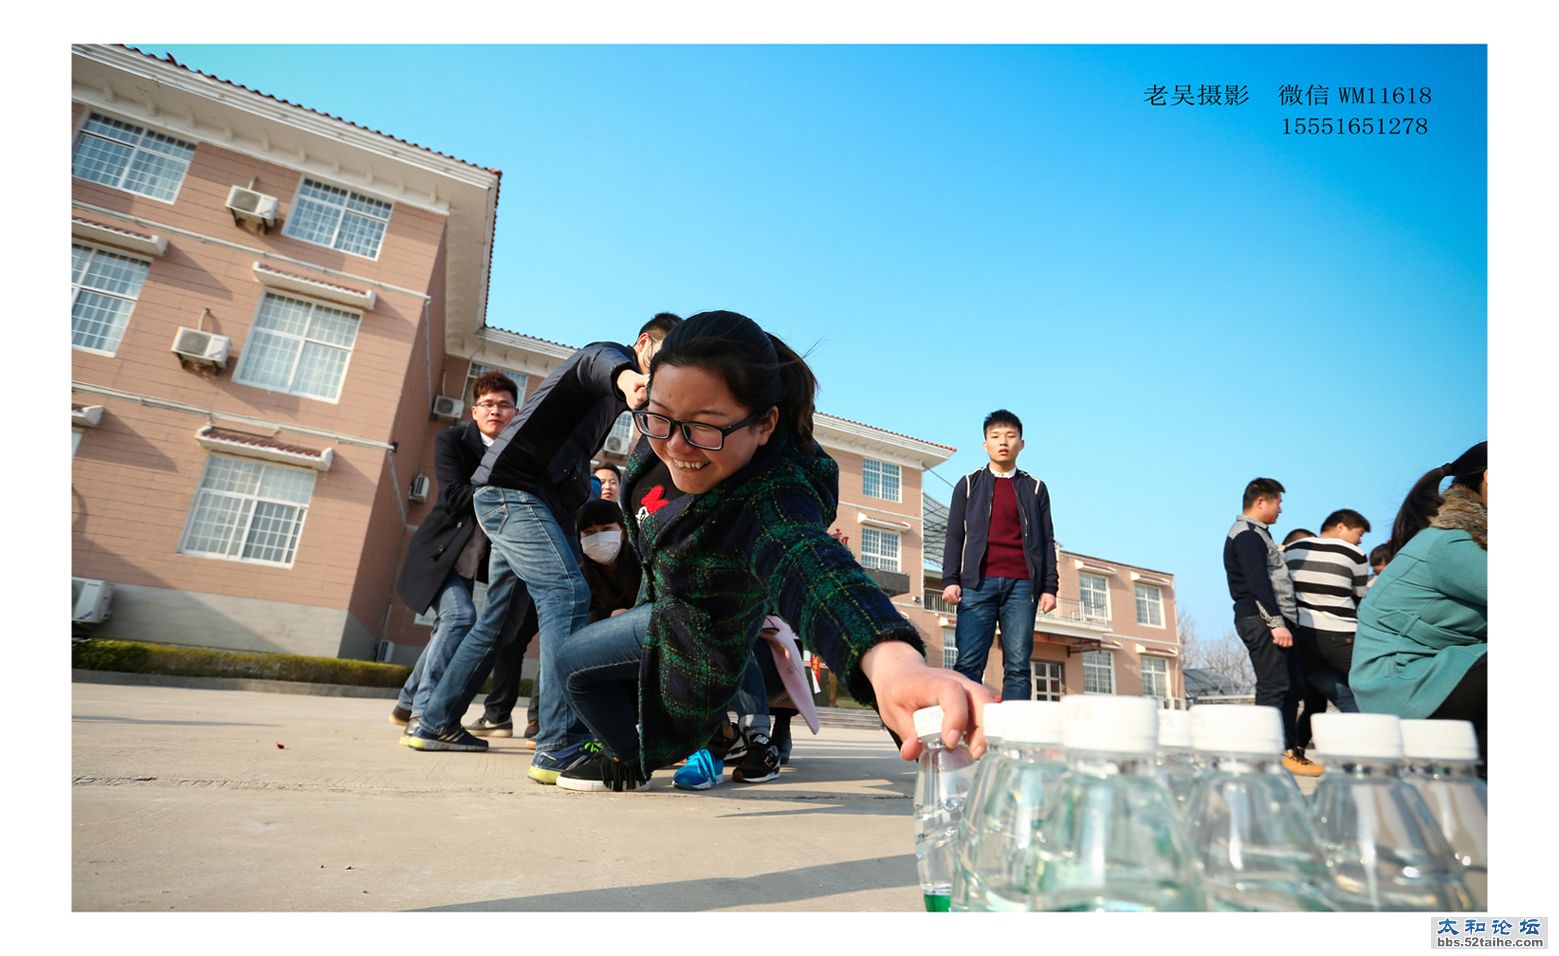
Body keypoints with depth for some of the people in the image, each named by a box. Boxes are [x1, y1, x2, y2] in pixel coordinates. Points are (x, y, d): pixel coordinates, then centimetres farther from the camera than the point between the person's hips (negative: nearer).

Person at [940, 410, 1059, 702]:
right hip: (978, 582, -1)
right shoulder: (969, 484, 14)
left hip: (1021, 584, 1)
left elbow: (1046, 541, 13)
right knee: (969, 664, -8)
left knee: (1018, 666, -3)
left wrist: (1050, 587, 3)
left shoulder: (1035, 488, 17)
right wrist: (950, 580, -3)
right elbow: (954, 536, 9)